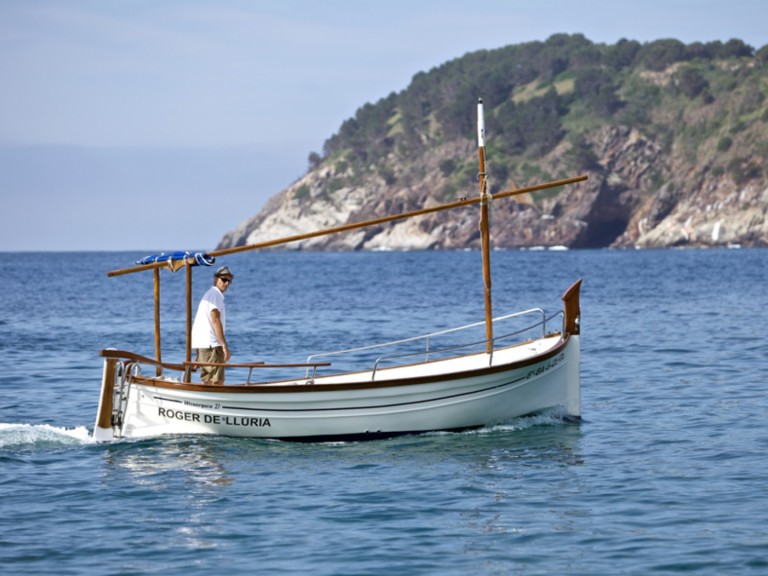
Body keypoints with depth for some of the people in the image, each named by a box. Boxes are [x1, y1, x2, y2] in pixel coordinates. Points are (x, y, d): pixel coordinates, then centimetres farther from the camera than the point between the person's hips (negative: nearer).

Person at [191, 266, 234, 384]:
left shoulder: (209, 294, 23)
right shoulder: (215, 294, -8)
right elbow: (215, 321, -17)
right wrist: (225, 346, -20)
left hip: (202, 344, 10)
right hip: (211, 344, -10)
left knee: (208, 381, 9)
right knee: (217, 381, -13)